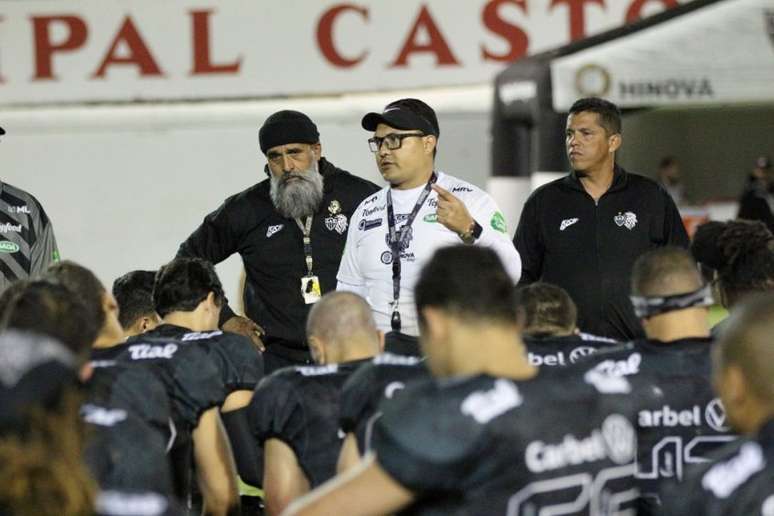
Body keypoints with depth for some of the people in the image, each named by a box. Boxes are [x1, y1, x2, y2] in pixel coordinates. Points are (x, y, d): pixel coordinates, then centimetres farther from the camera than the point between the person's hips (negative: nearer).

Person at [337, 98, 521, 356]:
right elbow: (350, 293, 20)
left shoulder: (469, 201, 0)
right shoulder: (366, 211, 15)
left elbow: (510, 274, -11)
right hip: (381, 349, 4)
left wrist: (469, 229, -26)